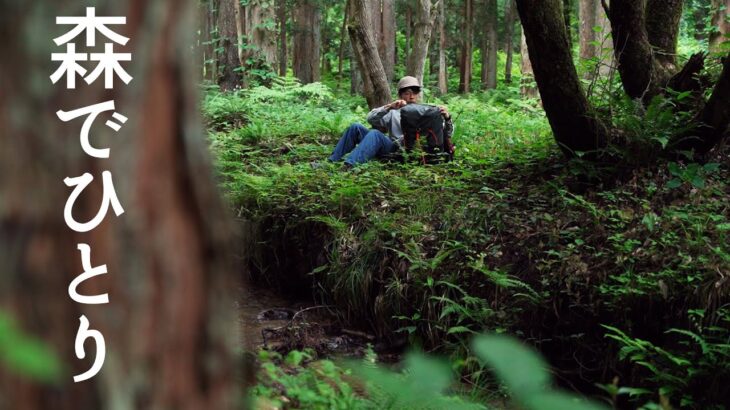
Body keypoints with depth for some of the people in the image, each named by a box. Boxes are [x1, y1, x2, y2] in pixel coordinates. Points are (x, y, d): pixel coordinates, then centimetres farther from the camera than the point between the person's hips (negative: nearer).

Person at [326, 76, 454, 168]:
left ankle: (349, 166, -48)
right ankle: (331, 162, -13)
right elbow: (371, 118, 8)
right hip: (391, 148, 4)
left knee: (375, 134, -30)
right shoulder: (394, 112, 25)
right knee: (356, 127, -10)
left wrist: (447, 119, -13)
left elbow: (446, 135, 9)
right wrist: (389, 107, -7)